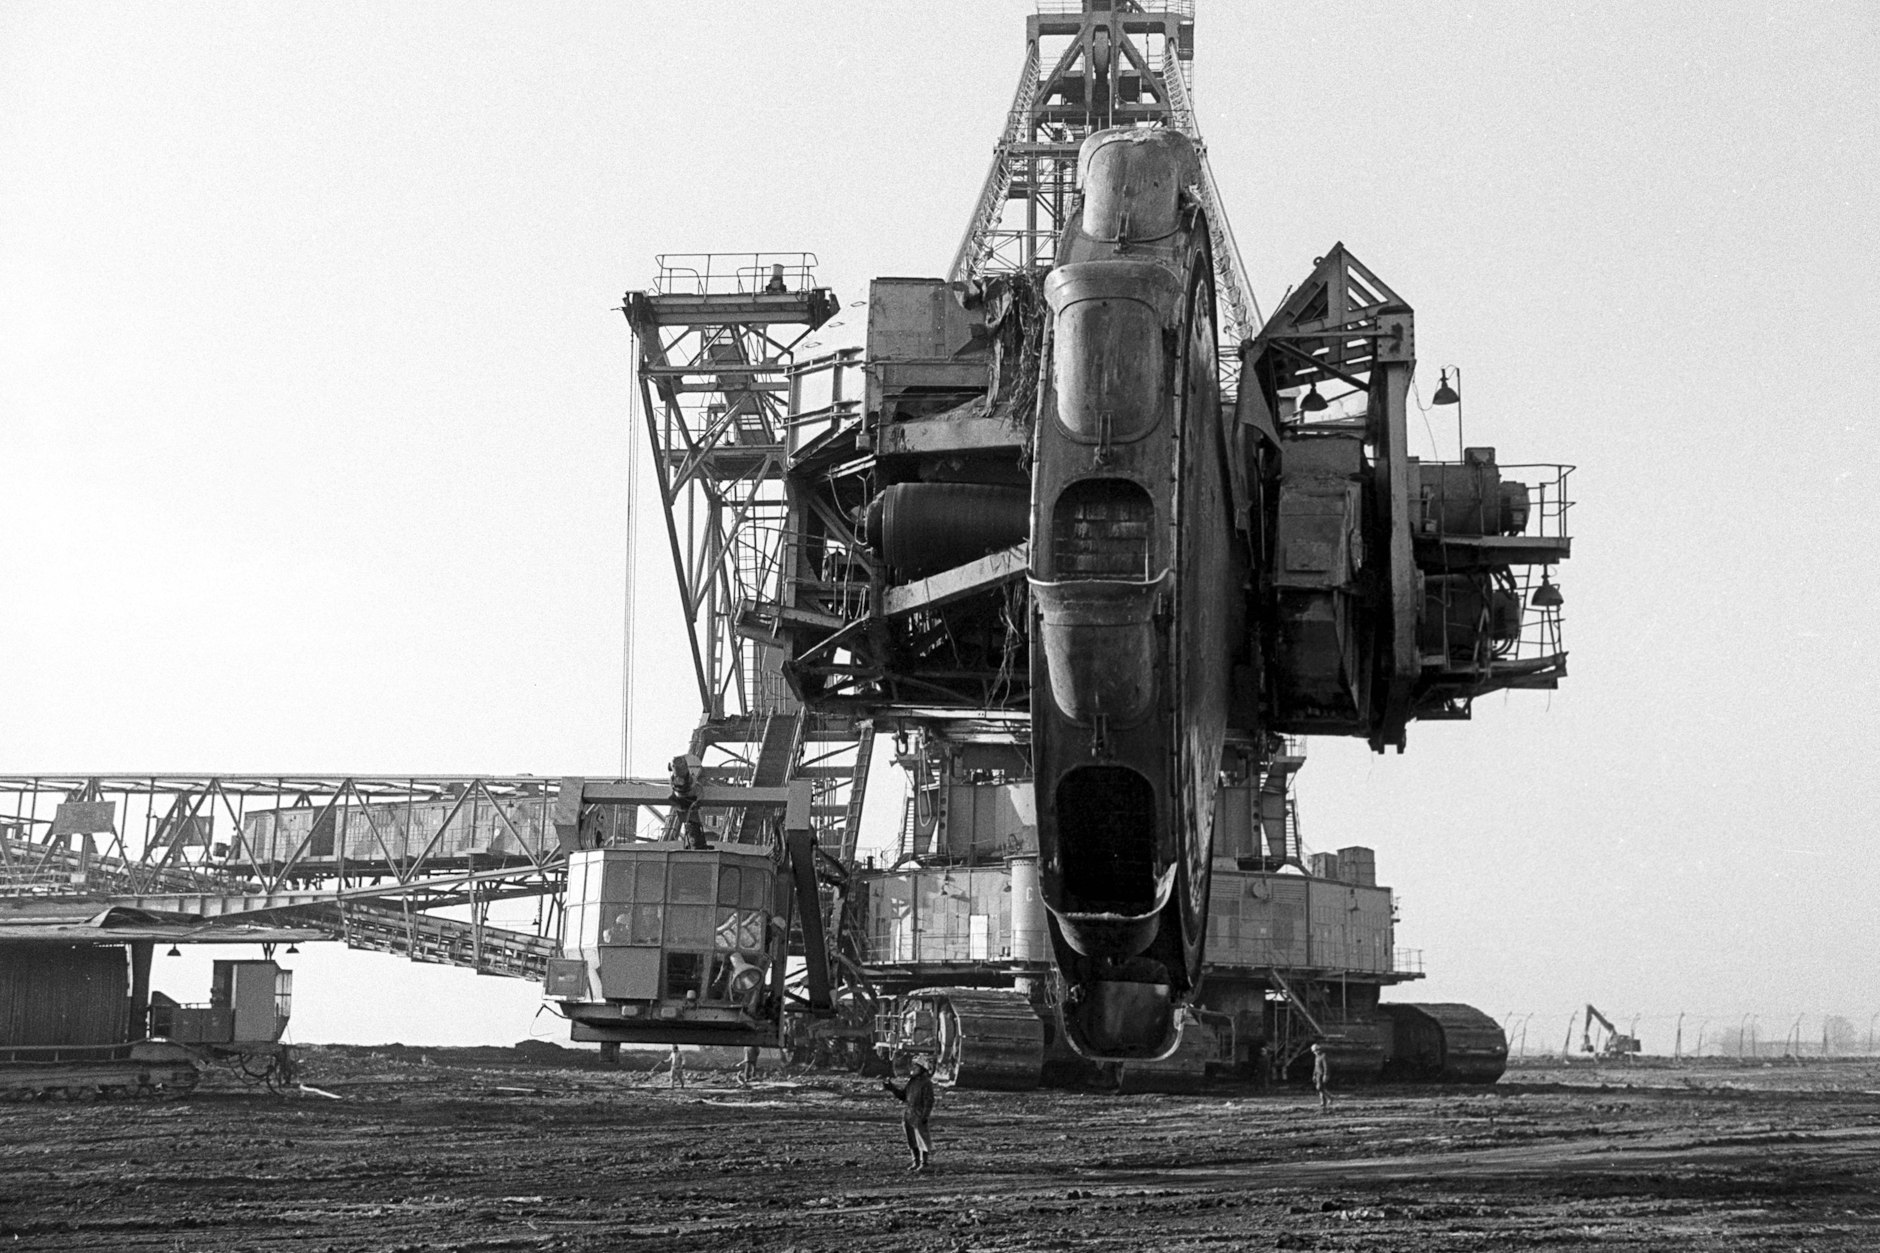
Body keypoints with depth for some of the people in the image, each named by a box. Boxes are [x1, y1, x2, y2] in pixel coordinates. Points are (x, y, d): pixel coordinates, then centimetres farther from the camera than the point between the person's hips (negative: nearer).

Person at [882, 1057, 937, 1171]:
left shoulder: (926, 1083, -10)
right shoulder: (911, 1081, 12)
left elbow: (929, 1101, -13)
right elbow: (901, 1095, 13)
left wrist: (925, 1116, -19)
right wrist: (891, 1088, 0)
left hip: (919, 1116, -7)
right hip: (908, 1115, 7)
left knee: (922, 1139, -3)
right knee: (912, 1140, 10)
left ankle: (924, 1163, 3)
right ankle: (916, 1162, 18)